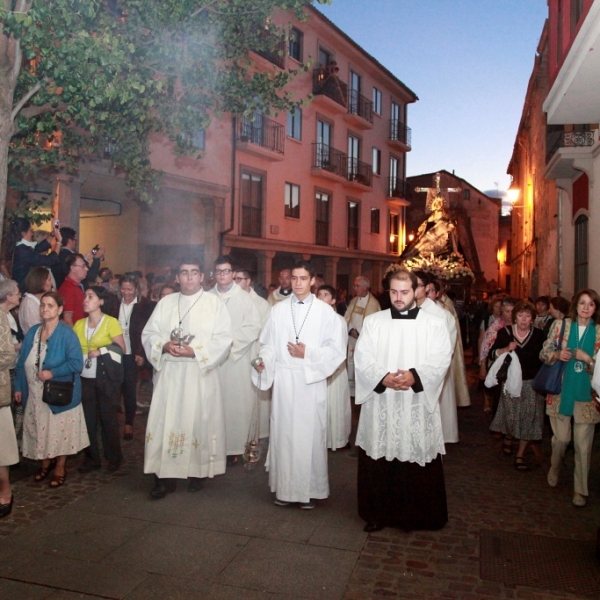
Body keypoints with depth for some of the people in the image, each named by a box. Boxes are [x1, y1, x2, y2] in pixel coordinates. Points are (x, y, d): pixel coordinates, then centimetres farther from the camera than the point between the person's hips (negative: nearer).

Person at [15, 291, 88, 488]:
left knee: (60, 429, 6)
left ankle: (60, 468, 24)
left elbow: (76, 363, -18)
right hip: (35, 393, 5)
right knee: (39, 430, 15)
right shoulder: (32, 332, 6)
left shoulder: (66, 334, -12)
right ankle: (45, 464, 36)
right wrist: (18, 387, 6)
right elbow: (22, 362, 9)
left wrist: (52, 373, -25)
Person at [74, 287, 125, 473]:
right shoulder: (79, 324, 7)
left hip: (106, 379, -4)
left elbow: (121, 348, -8)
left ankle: (114, 458, 19)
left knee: (108, 418, 5)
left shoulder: (111, 322, -7)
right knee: (88, 419, 9)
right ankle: (92, 458, 22)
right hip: (85, 378, 4)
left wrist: (100, 351, -15)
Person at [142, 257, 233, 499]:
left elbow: (223, 339, -8)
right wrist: (164, 346, -11)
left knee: (198, 422, 3)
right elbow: (149, 334, 9)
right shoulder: (165, 303, 11)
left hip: (200, 373, -3)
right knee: (165, 421, 1)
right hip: (169, 373, 3)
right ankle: (166, 477, 10)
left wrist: (195, 351, -18)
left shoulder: (215, 303, -1)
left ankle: (197, 473, 18)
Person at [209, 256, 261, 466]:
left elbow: (253, 328, -8)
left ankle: (234, 448, 8)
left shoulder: (245, 299, -1)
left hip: (236, 359, -3)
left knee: (236, 403, -1)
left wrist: (230, 342, -13)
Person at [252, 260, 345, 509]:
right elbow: (268, 343, 8)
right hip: (283, 379, 2)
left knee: (310, 433, 2)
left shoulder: (325, 311, 0)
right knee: (283, 432, 5)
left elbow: (336, 349, -1)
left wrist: (308, 353, -12)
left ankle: (310, 489, 15)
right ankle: (284, 487, 19)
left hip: (311, 380, -2)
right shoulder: (278, 309, 6)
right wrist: (264, 361, -12)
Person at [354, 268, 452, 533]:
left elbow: (441, 360, -5)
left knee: (419, 462, 4)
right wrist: (383, 377, -17)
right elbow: (362, 357, -1)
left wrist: (414, 376, -20)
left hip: (417, 406, -1)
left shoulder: (434, 323, 3)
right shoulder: (373, 321, 6)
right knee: (378, 461, 6)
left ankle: (421, 516, 22)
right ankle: (379, 513, 23)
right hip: (380, 405, 1)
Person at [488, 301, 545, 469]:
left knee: (528, 419, 3)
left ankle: (520, 455, 15)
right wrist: (506, 349, -18)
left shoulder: (538, 334, -2)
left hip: (531, 382, 1)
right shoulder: (505, 332, -3)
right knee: (511, 415, 5)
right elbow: (492, 353, -1)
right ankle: (508, 438, 39)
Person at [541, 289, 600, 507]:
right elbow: (544, 352, 3)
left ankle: (580, 489, 20)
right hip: (561, 390, 0)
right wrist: (557, 354, -17)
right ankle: (555, 469, 40)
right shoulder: (561, 325, 0)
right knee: (561, 438, 10)